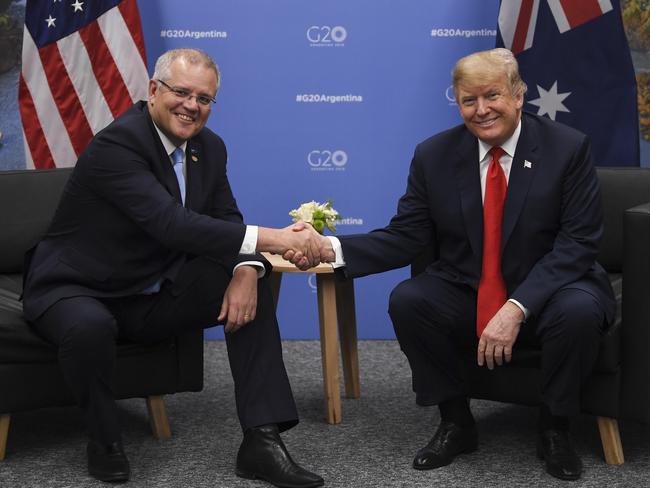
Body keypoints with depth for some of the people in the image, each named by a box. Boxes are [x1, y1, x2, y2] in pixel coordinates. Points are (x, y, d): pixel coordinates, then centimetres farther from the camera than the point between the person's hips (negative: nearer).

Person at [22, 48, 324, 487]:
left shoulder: (209, 147, 2)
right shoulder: (117, 144, -24)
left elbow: (228, 221, 3)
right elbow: (172, 224, -36)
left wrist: (247, 271, -22)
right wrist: (272, 239, -42)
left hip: (154, 296, 7)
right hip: (77, 291, -7)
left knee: (251, 287, -10)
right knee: (90, 326, -39)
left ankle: (263, 439, -14)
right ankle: (104, 440, -9)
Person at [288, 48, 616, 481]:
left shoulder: (567, 148, -9)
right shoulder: (434, 155, -1)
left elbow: (578, 243, -15)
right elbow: (405, 237, -2)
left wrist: (517, 308, -27)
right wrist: (333, 248, -21)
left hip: (547, 293, -2)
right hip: (465, 296, 3)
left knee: (579, 310, -34)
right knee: (407, 300, -24)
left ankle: (554, 429, -5)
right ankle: (456, 423, -1)